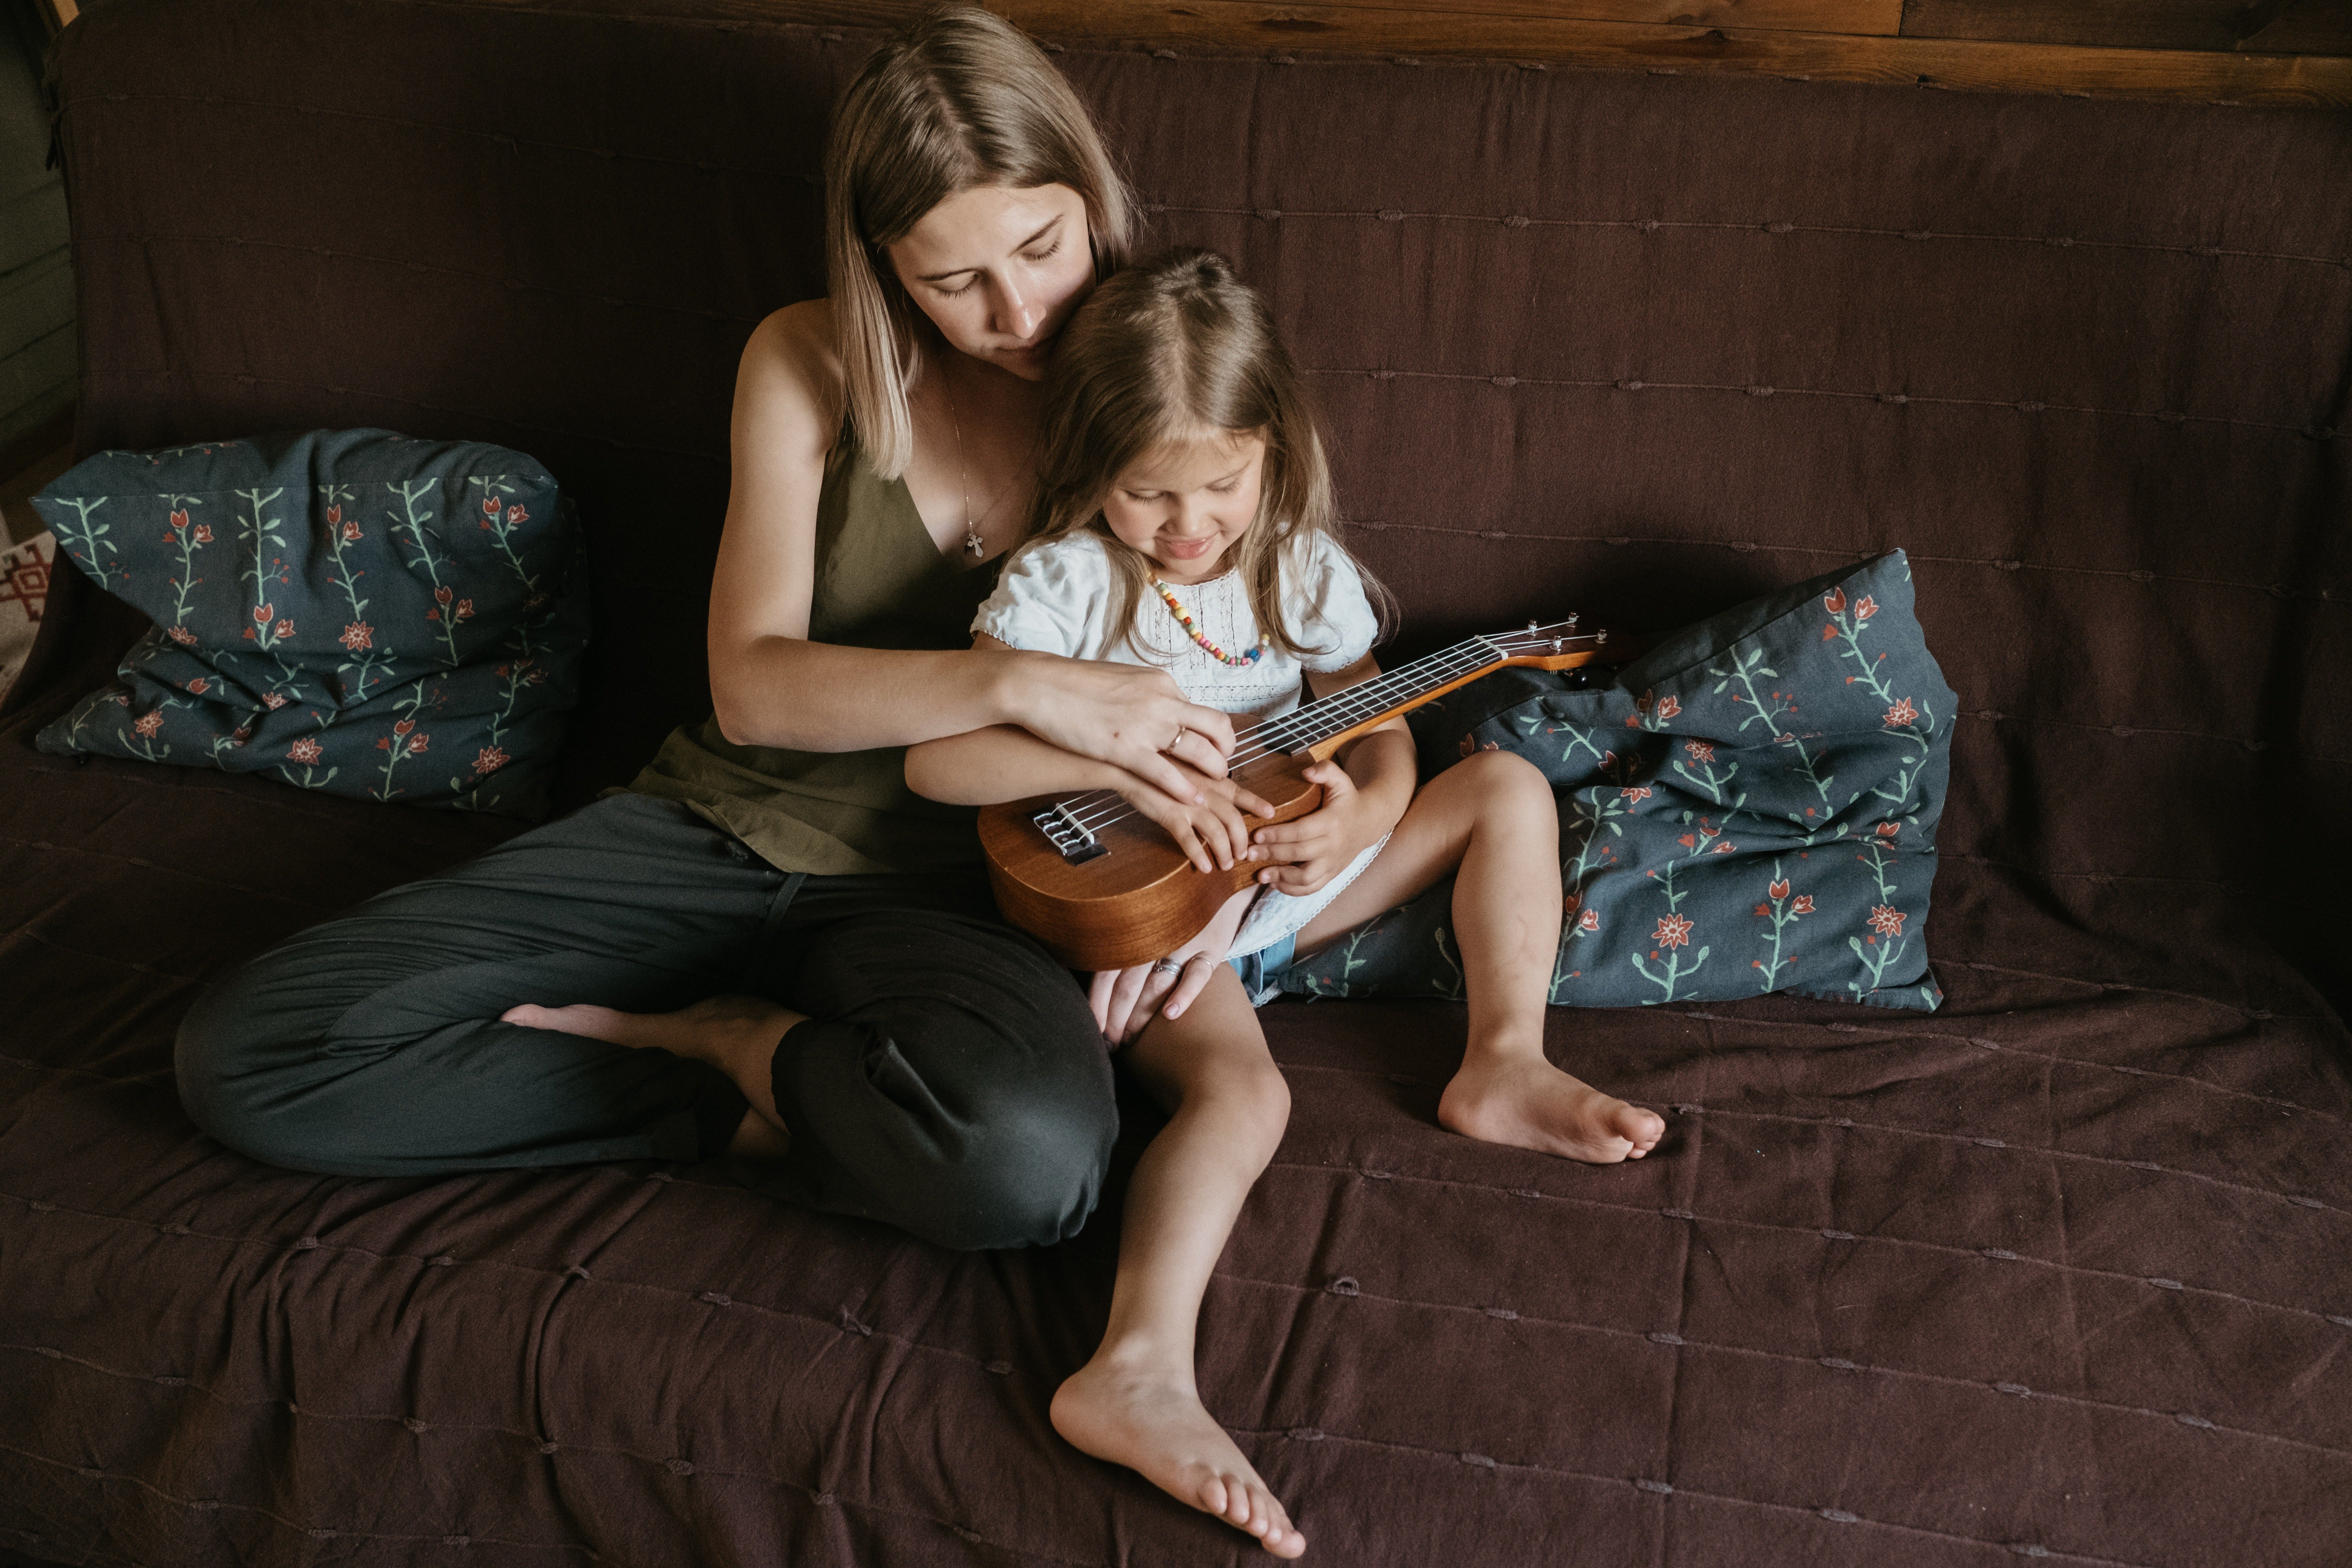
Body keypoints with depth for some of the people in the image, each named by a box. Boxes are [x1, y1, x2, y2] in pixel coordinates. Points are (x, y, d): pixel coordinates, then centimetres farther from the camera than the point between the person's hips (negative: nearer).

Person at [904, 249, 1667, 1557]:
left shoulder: (1302, 569, 0)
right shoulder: (1062, 583, -14)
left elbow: (1380, 726, 5)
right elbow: (936, 760, -20)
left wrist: (1365, 813, -20)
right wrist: (1119, 762, -31)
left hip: (1287, 873, 6)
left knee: (1509, 789, 0)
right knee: (1243, 1091, -33)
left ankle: (1505, 1067, -3)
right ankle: (1140, 1372, -47)